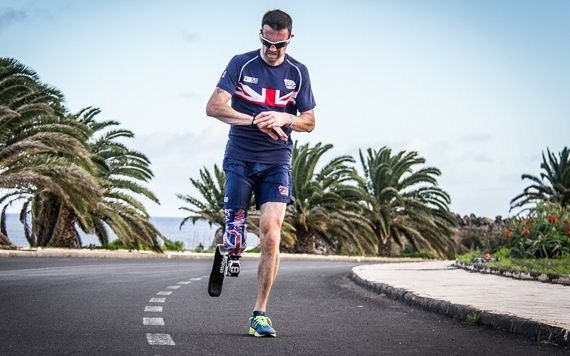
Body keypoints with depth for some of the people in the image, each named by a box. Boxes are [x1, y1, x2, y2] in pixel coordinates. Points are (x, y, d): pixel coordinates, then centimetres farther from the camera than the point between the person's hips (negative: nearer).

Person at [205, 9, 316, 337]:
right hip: (240, 159, -1)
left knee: (271, 230, -16)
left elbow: (310, 122, 10)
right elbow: (214, 107, -10)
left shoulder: (298, 72, 6)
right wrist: (257, 120, -22)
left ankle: (260, 313, -8)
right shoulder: (241, 64, -1)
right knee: (234, 244, -5)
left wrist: (283, 118, -13)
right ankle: (232, 251, 35)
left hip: (277, 161, 1)